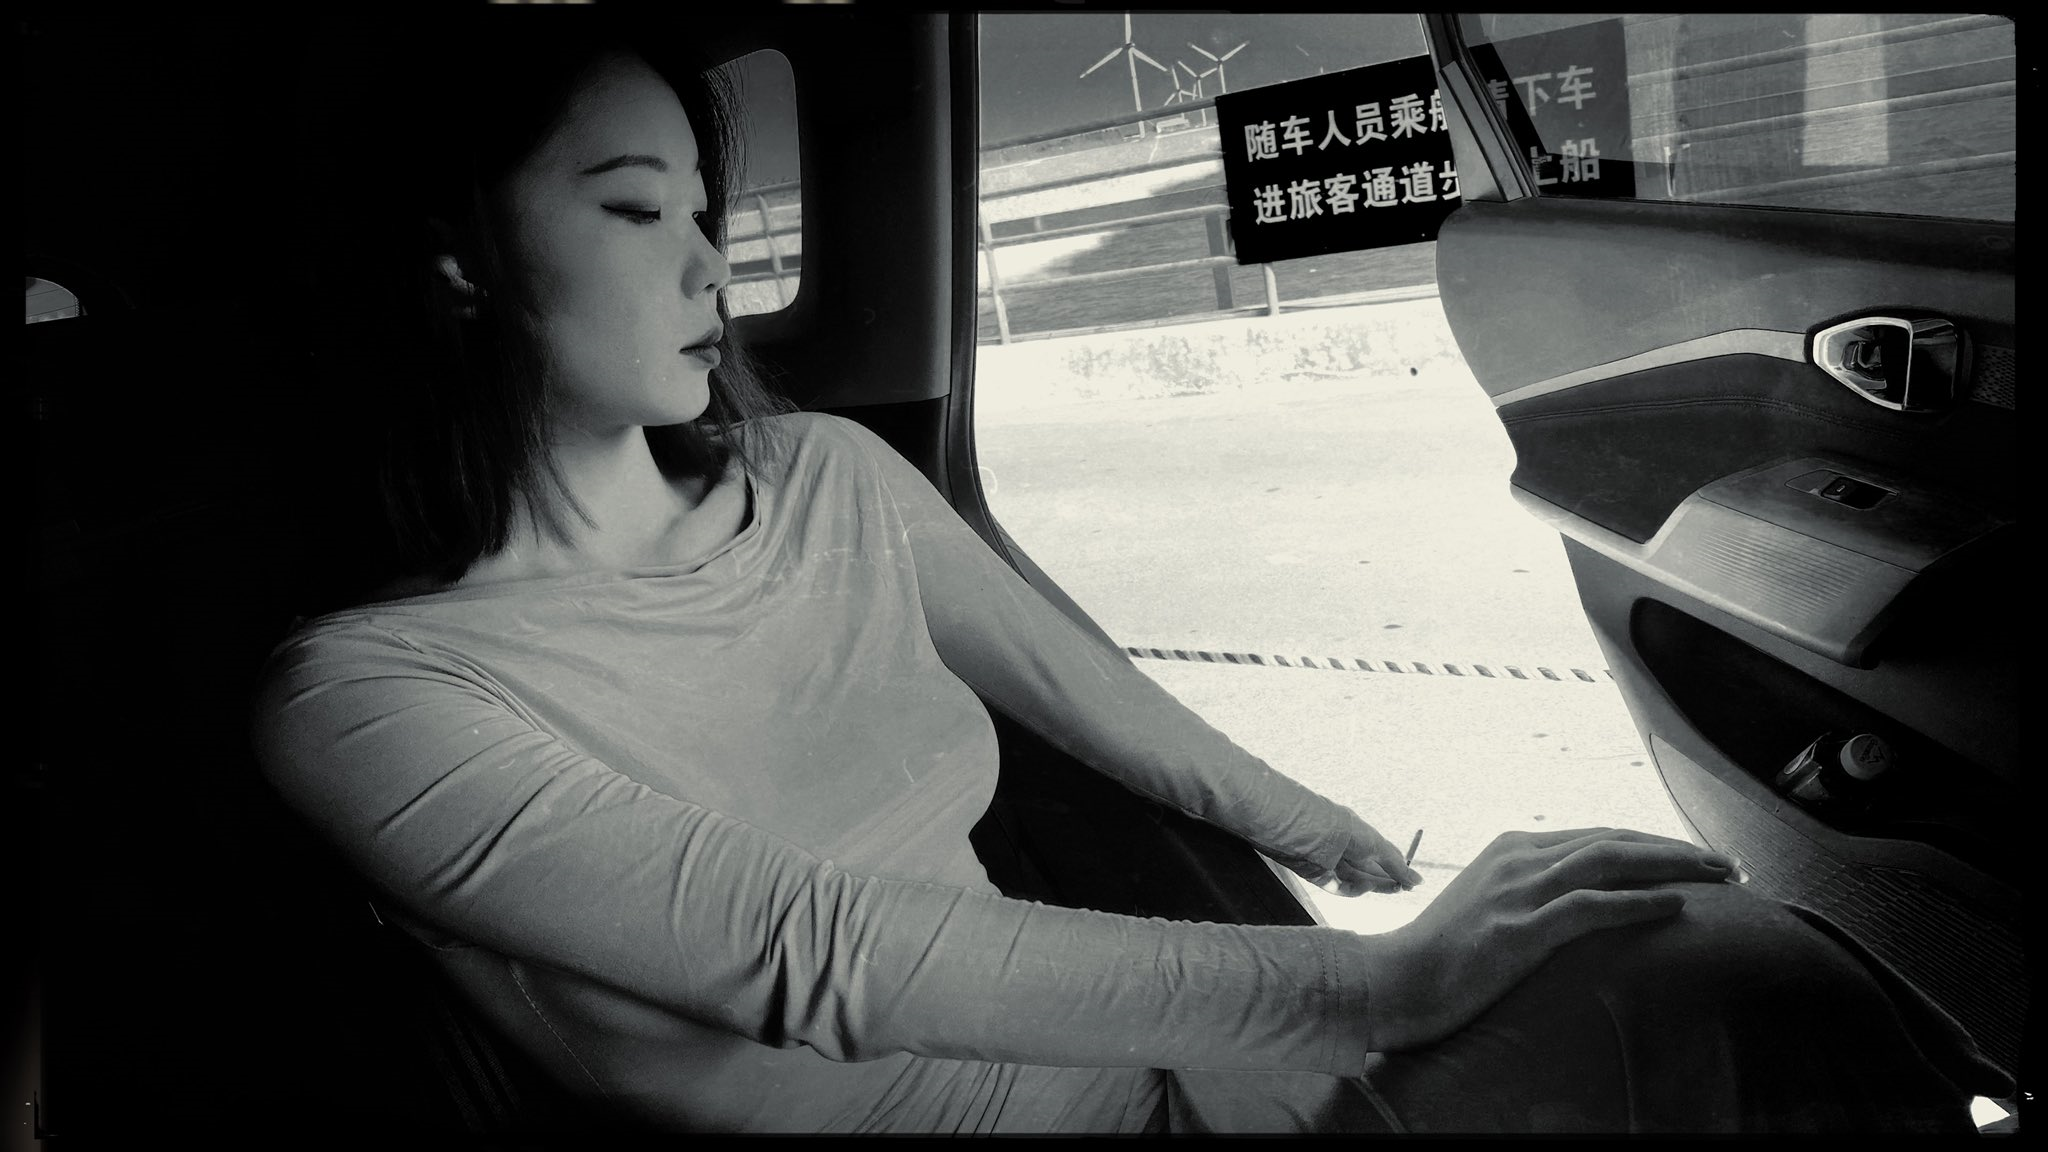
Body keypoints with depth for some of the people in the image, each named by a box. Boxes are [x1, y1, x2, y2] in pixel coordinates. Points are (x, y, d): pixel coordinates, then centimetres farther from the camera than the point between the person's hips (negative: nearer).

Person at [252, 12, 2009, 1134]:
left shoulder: (825, 479, 5)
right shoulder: (362, 693, -10)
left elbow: (1110, 708, 12)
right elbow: (808, 955, -23)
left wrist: (1395, 875, 13)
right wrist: (1363, 985, -26)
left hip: (1149, 1057, 5)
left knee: (1735, 961, -17)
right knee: (1724, 998, -24)